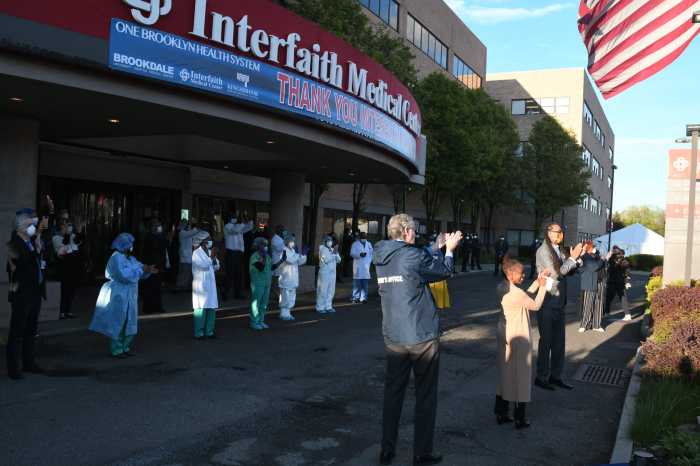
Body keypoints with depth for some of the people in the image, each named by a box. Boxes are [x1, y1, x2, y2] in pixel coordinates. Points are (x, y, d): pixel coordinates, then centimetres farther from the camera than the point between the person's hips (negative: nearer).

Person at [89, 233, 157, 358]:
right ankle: (116, 350, 7)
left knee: (129, 323, 12)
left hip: (128, 296, 9)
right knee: (118, 323, -1)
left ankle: (124, 347, 22)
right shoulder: (117, 258, -17)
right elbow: (125, 275, -26)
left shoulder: (129, 258, 11)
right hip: (118, 296, -9)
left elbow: (139, 267, 13)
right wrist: (141, 269, -22)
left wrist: (148, 270, -8)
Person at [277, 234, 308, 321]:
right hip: (286, 278, -9)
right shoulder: (284, 250, -11)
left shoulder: (292, 251, 14)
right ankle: (284, 314, 2)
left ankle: (287, 313, 20)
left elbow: (300, 262, 15)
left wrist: (304, 254, 2)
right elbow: (290, 260, -24)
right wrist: (298, 253, -21)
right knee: (285, 296, -5)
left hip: (293, 279, 9)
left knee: (291, 297, 12)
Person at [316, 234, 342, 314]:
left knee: (331, 291, 7)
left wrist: (336, 253, -8)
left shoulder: (333, 249, 13)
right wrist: (333, 253, -21)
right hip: (324, 272, -6)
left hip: (332, 272, 6)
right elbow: (325, 260, -19)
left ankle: (328, 306, 15)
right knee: (323, 290, -5)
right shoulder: (322, 249, -6)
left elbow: (338, 260, 8)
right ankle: (320, 307, 1)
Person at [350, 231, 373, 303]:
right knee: (357, 283, -5)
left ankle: (363, 297, 5)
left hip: (366, 266, 3)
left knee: (365, 283, 0)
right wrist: (359, 254, -20)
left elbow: (371, 253, 19)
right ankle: (356, 297, 1)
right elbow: (352, 253, -5)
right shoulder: (355, 244, 3)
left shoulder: (368, 244, 15)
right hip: (358, 266, -3)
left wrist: (369, 261, 6)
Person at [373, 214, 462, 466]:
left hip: (393, 338, 6)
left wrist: (440, 247, 22)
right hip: (422, 336, -6)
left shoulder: (381, 257, 5)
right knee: (425, 396, 9)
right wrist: (449, 249, 16)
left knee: (393, 393, 15)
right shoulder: (413, 255, -16)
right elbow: (444, 271, 0)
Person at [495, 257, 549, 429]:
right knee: (520, 375, 4)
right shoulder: (516, 293, -23)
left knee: (504, 373, 15)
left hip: (504, 335, 8)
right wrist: (543, 286, 0)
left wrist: (537, 282, 7)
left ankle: (501, 413, 23)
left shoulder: (502, 288, 1)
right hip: (518, 338, -8)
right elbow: (536, 305, -9)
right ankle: (520, 419, 14)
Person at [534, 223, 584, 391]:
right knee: (546, 341, 2)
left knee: (559, 341, 13)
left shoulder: (559, 250, 10)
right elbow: (556, 273, -21)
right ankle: (541, 377, 14)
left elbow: (569, 271, 13)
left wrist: (577, 257, -2)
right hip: (547, 303, -8)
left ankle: (555, 376, 25)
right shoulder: (543, 251, -14)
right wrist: (572, 257, -16)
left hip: (559, 302, 8)